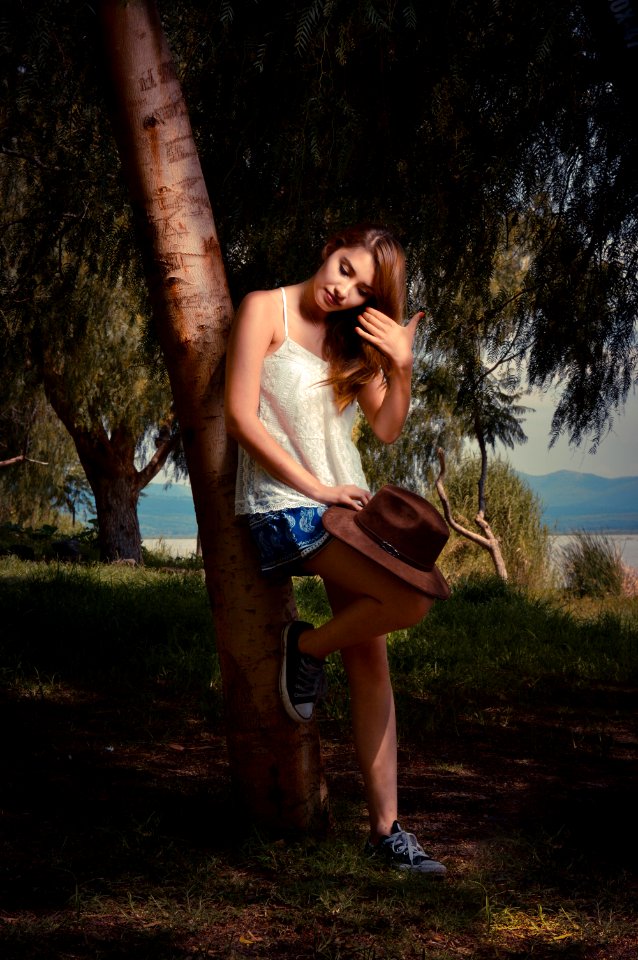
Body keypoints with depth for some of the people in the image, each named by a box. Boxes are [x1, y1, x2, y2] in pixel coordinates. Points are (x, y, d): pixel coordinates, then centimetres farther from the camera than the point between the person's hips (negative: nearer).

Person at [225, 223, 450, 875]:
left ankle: (385, 827, 5)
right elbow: (241, 417, -11)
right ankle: (305, 648, 2)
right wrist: (317, 488, -13)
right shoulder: (266, 309, -4)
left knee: (370, 661, 1)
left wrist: (402, 366, -6)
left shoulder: (352, 336, 16)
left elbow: (386, 428, 11)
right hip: (283, 506, -7)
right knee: (415, 595, -23)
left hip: (341, 505, 7)